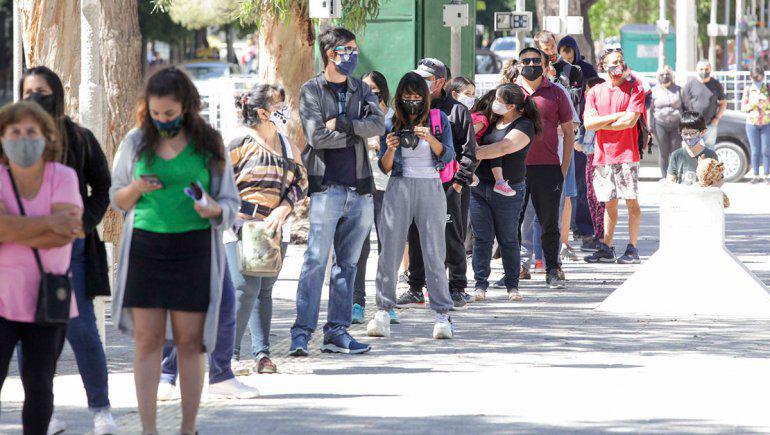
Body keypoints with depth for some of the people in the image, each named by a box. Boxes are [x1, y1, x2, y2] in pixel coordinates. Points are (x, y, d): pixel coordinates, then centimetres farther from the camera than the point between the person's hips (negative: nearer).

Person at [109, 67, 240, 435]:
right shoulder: (136, 142, 6)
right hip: (145, 247, 1)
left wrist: (214, 209, -17)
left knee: (189, 342, 0)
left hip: (193, 249, -1)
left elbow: (231, 204, 6)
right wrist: (136, 190, -9)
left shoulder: (209, 145, 2)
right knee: (147, 339, -2)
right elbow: (116, 199, 14)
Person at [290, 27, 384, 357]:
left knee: (348, 263, 7)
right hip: (327, 186, -5)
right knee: (316, 261, -10)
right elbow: (317, 136, -12)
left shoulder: (362, 90, 15)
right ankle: (302, 332, -10)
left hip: (360, 188, 5)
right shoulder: (311, 91, 1)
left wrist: (341, 124, -11)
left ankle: (337, 332, 11)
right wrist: (356, 131, -4)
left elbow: (378, 124, -2)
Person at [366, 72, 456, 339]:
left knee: (434, 252, -7)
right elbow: (384, 168, 10)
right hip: (399, 187, 1)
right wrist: (390, 149, -10)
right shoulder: (392, 124, 11)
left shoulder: (439, 120, 9)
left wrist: (430, 138, -18)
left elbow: (448, 157, -1)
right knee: (390, 251, -5)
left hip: (430, 188, -1)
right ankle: (383, 311, -1)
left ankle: (442, 316, -7)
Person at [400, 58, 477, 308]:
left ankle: (458, 290, 6)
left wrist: (458, 182, -10)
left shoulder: (456, 111, 0)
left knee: (452, 240, -1)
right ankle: (415, 290, 14)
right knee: (416, 238, 6)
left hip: (449, 186, -4)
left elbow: (468, 151, -1)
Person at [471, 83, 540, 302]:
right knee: (482, 237, 2)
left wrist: (471, 153, -21)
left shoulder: (524, 126, -10)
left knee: (508, 239, 3)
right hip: (480, 187, 5)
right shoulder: (494, 119, 11)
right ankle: (480, 285, 6)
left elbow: (502, 148, -22)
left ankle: (512, 286, 13)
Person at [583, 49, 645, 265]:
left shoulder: (634, 88, 0)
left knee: (631, 201, -3)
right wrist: (616, 117, -9)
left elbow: (630, 121, -11)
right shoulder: (595, 92, 10)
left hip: (627, 154, -4)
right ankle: (606, 249, 14)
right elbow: (589, 123, -1)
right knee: (609, 203, 9)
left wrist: (601, 124, -4)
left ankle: (632, 249, 1)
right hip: (603, 155, 4)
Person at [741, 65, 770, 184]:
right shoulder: (748, 90, 1)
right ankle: (756, 176, 9)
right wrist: (753, 103, -14)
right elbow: (743, 108, 3)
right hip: (752, 124, 1)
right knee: (755, 151, 3)